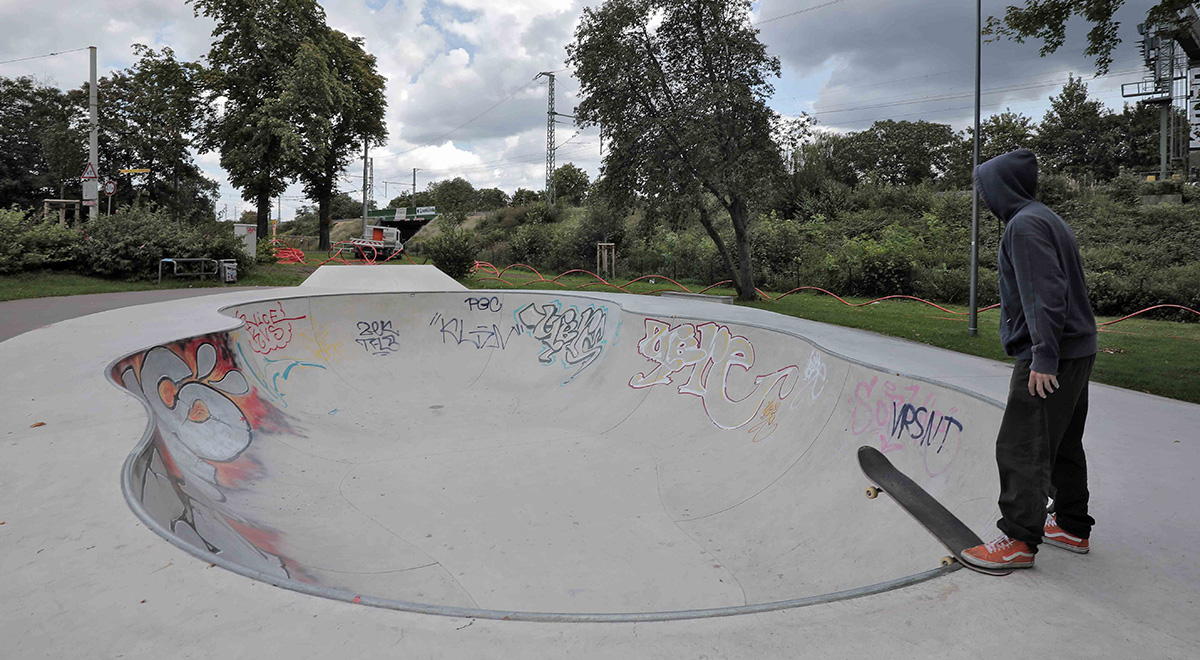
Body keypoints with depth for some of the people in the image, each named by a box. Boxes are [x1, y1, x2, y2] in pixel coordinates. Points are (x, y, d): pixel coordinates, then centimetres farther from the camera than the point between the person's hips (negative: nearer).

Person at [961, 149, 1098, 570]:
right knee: (1062, 443, 18)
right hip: (1077, 351, 10)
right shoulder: (1046, 219, 17)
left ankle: (1019, 540, 0)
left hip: (1052, 358, -10)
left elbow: (1045, 294, -23)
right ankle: (1073, 527, 29)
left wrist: (1044, 357, -24)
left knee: (1021, 448, -6)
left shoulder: (1025, 224, -14)